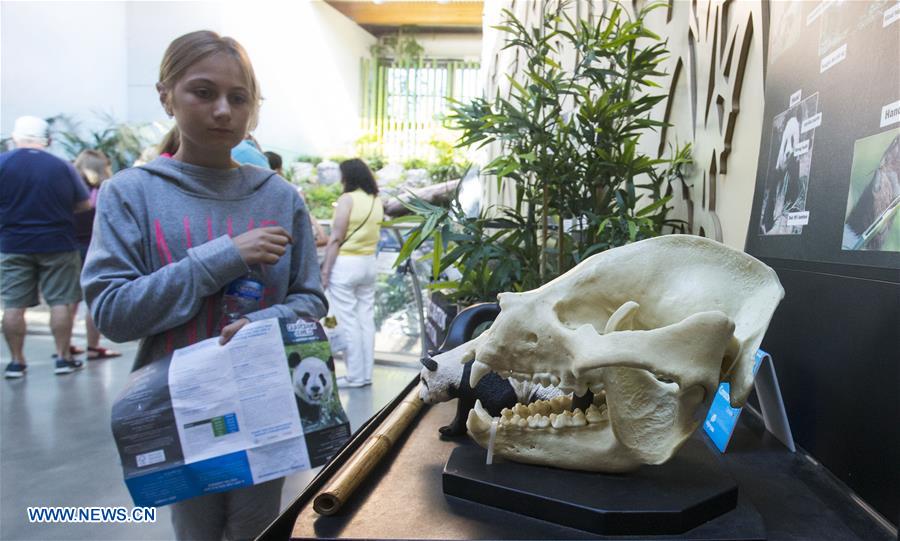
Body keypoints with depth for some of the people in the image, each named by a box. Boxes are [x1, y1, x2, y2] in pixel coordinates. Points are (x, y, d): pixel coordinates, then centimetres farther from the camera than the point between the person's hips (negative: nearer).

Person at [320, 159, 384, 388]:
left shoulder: (347, 199, -12)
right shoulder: (377, 201, 9)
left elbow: (336, 239, -14)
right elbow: (374, 234, 11)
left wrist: (325, 270, -11)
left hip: (345, 264, -7)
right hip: (369, 263, 7)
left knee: (348, 321, 0)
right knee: (366, 319, 10)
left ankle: (355, 376, 5)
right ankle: (366, 374, 17)